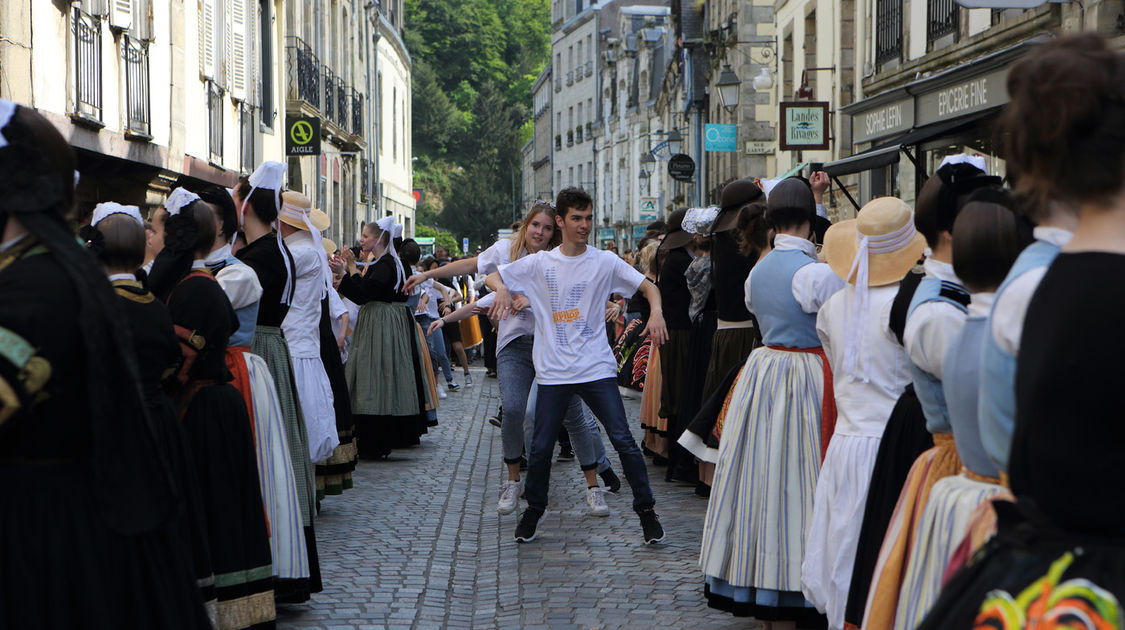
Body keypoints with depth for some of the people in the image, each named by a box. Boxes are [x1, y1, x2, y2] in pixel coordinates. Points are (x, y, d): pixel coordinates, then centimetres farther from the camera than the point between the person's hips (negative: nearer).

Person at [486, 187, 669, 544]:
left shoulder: (605, 262, 2)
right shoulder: (539, 264, 5)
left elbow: (649, 286, 1)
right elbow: (492, 277, 11)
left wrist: (656, 312, -20)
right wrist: (502, 289, -13)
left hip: (597, 367, -1)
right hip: (554, 371, 1)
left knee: (623, 440, -8)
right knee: (541, 447, 2)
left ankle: (646, 510, 4)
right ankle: (533, 509, 24)